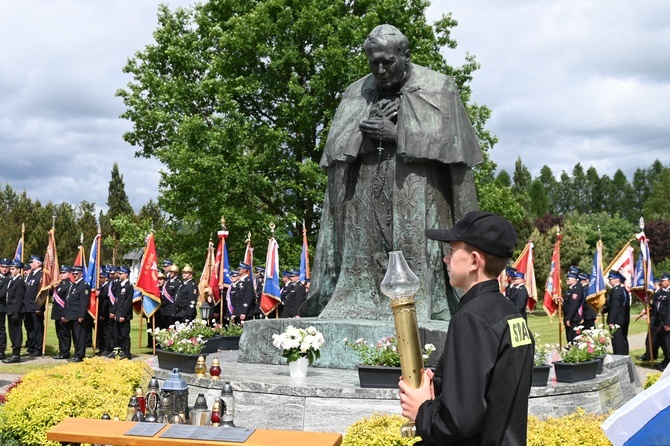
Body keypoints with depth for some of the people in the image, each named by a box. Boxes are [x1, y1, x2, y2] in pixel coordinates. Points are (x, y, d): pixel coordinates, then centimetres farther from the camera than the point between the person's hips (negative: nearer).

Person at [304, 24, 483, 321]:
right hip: (365, 205, 3)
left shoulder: (438, 88, 5)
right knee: (364, 266, -2)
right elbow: (334, 148, 9)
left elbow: (448, 141, -5)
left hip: (418, 205, -3)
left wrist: (395, 134, -9)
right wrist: (366, 128, -9)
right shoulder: (356, 94, 15)